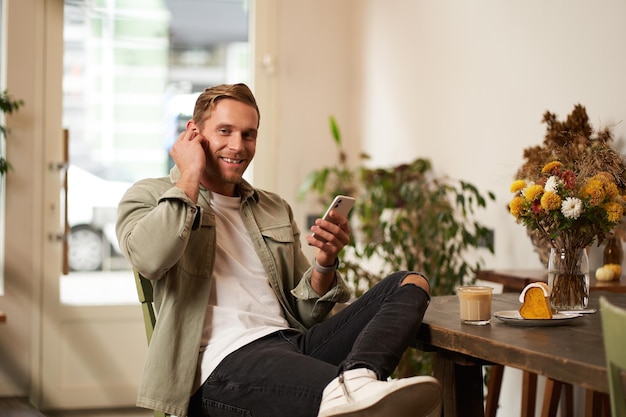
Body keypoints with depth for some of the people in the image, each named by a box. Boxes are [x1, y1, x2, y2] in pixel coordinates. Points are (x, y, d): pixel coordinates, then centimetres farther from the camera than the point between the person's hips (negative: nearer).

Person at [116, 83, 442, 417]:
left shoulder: (275, 211, 28)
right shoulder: (151, 195, 13)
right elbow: (148, 258, -13)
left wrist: (324, 264, 2)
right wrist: (189, 176, -1)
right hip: (224, 361, -7)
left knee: (409, 284, -16)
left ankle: (354, 381, -43)